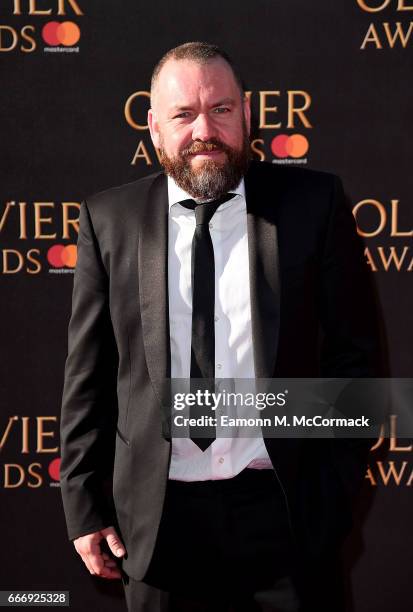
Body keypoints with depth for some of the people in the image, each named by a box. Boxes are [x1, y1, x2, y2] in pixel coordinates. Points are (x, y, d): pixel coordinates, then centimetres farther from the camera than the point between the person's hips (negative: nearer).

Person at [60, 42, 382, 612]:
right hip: (158, 517, 1)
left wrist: (338, 487, -1)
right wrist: (85, 507, 1)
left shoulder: (313, 203, -2)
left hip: (285, 507, 0)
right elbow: (87, 373, 2)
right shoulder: (109, 219, 0)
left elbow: (353, 350, 2)